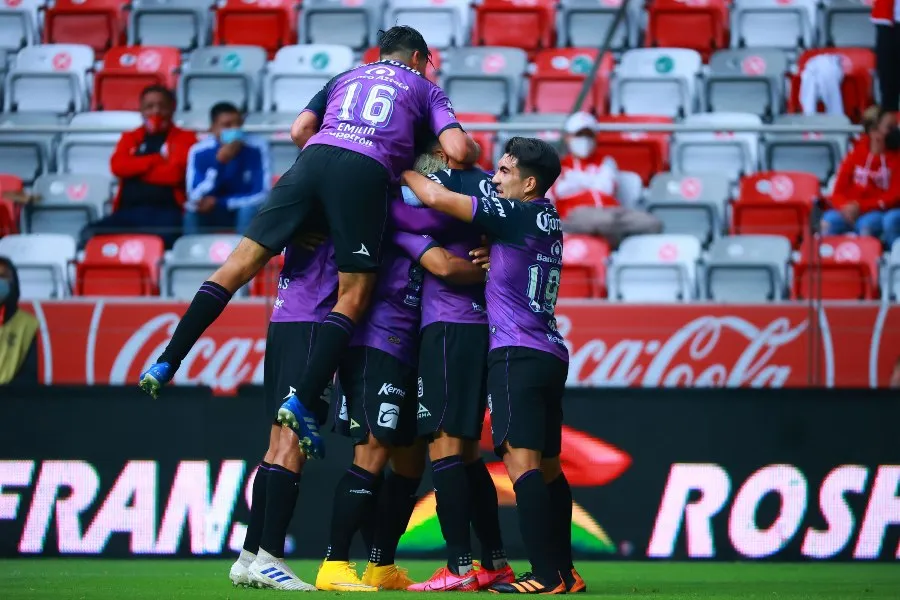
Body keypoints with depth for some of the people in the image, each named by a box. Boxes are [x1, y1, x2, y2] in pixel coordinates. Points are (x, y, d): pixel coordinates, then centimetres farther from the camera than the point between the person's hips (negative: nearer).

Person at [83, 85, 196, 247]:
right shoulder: (130, 138, 23)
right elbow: (118, 166, 3)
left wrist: (135, 169, 4)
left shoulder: (185, 138, 11)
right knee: (91, 234, -24)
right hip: (128, 211, 4)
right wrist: (156, 160, -4)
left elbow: (174, 173, -5)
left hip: (166, 211, -4)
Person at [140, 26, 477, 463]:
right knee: (353, 296, -1)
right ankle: (303, 403, -17)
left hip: (315, 156, 3)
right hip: (367, 170, -3)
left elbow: (299, 130, 22)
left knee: (244, 259, 3)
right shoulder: (425, 89, 24)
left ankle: (167, 362, -4)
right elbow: (458, 150, 8)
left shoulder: (347, 77, 33)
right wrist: (474, 149, 31)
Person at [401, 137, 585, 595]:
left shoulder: (516, 214, -9)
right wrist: (488, 254, 9)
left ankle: (546, 575, -25)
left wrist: (401, 170, 6)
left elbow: (437, 198, -10)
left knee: (521, 461, -16)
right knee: (547, 466, 14)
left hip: (517, 352, -10)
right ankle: (564, 571, 17)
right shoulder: (546, 220, 16)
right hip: (551, 354, 10)